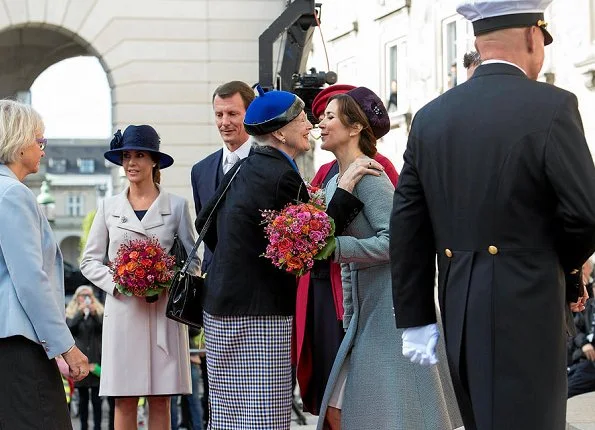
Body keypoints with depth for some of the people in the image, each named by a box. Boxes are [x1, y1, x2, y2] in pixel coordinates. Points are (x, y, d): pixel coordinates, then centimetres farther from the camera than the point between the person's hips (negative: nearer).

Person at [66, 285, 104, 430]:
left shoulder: (99, 312, 11)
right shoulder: (71, 313, 12)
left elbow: (104, 327, -5)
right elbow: (70, 327, -8)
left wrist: (94, 314, -19)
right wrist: (80, 312, -17)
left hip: (96, 359, 0)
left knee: (96, 397, -3)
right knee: (82, 397, 3)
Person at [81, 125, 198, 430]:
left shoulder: (176, 206, 8)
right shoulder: (109, 207, 11)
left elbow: (192, 259, 8)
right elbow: (90, 261, 10)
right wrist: (118, 282, -8)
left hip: (164, 311, -1)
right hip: (123, 311, 1)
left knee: (160, 401, 1)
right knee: (125, 401, -1)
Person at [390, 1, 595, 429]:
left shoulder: (431, 117, 6)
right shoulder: (552, 107, -10)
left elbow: (407, 228, 6)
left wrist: (415, 319, 10)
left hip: (458, 312, 6)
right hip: (525, 311, -6)